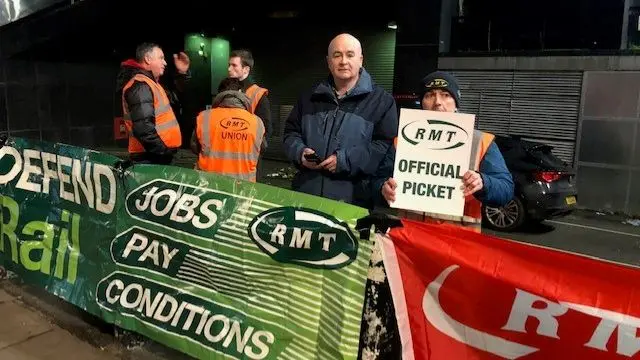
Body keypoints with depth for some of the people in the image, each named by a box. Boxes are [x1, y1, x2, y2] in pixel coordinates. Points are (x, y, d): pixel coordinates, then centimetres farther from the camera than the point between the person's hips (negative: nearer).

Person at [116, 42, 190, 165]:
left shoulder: (149, 82, 18)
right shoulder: (140, 85, -16)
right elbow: (143, 127, -26)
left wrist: (182, 74, 18)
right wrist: (164, 152, -22)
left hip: (155, 156, 11)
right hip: (149, 158, -11)